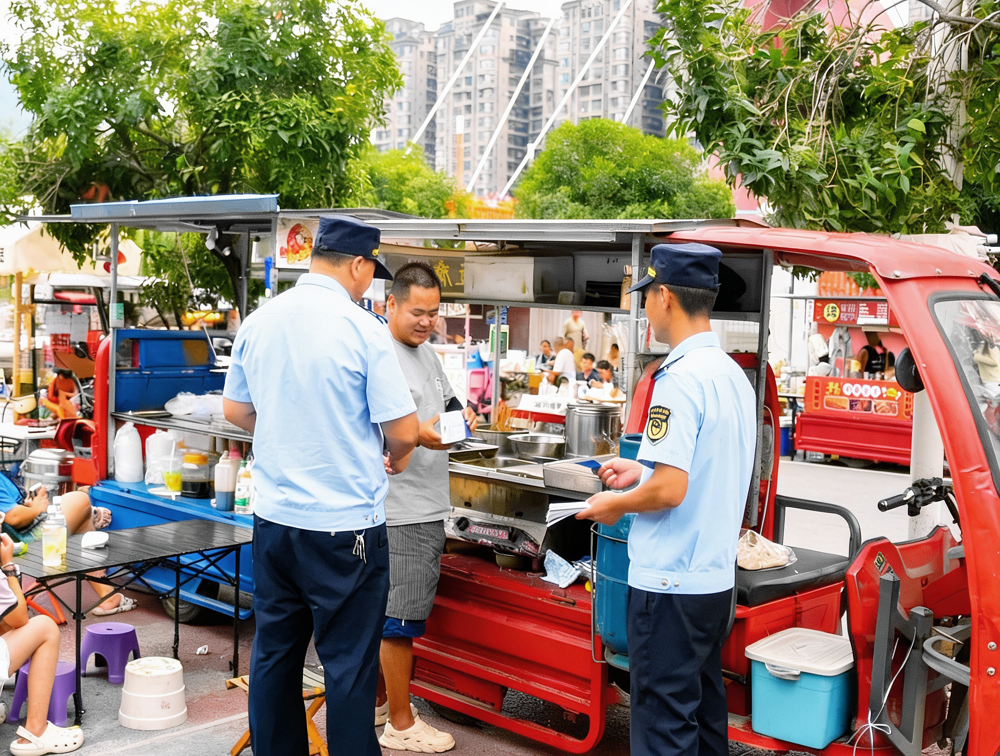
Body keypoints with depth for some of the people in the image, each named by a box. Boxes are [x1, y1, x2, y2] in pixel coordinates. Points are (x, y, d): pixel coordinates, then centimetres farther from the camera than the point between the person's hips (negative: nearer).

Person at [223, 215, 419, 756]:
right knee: (349, 665, 4)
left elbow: (235, 411, 15)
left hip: (273, 518, 6)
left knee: (274, 654, 17)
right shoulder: (363, 329, -15)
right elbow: (403, 431, -13)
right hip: (345, 525, -6)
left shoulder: (258, 321, 3)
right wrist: (396, 456, 9)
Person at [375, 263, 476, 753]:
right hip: (399, 512, -9)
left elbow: (445, 400, 28)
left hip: (428, 507, 9)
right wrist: (415, 436, -27)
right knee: (400, 618, -1)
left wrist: (460, 415, 7)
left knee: (391, 615, 18)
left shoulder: (427, 353, 16)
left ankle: (377, 701, 30)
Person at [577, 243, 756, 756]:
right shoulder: (734, 375, 9)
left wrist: (615, 505, -7)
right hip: (717, 576, 9)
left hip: (670, 583, -9)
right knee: (704, 711, 19)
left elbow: (670, 490, -24)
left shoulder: (680, 379, -20)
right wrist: (644, 472, 20)